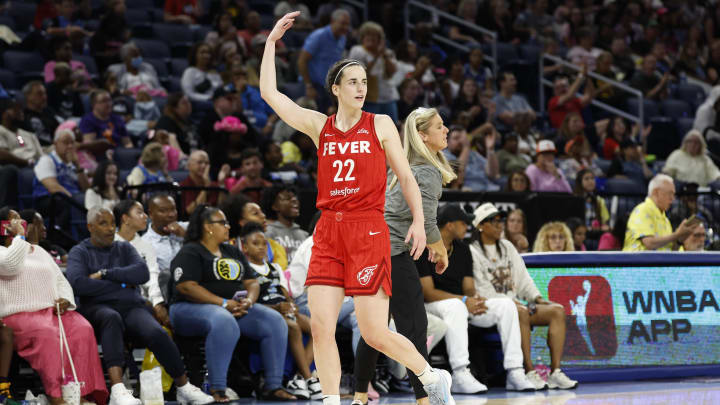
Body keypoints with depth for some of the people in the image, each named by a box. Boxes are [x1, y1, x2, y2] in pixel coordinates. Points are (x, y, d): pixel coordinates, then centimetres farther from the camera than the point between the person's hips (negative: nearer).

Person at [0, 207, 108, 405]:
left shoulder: (40, 251, 28)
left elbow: (61, 281, 24)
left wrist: (66, 300, 2)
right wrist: (19, 236, -3)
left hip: (53, 310, 5)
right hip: (20, 315, -5)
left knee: (83, 329, -26)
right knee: (47, 333, -37)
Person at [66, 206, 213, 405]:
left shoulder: (124, 248, 23)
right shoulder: (79, 252, 13)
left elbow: (142, 273, 3)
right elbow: (77, 284, -8)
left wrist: (105, 274, -4)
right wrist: (120, 284, -1)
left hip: (132, 306, 3)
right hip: (98, 308, -3)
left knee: (157, 333, -30)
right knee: (112, 318, -41)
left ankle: (184, 387, -18)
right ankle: (117, 389, -54)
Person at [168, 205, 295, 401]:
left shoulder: (233, 253, 22)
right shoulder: (190, 253, -2)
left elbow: (252, 282, 18)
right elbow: (186, 286, -15)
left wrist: (249, 300, -7)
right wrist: (224, 303, -20)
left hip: (236, 309, 7)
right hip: (193, 308, -7)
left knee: (274, 321, -15)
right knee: (224, 322, -41)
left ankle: (273, 386, -16)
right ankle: (217, 388, -39)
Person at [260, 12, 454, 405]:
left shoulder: (380, 124, 5)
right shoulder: (319, 126, 11)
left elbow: (405, 176, 7)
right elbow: (269, 93, 10)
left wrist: (418, 221, -4)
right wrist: (271, 42, 10)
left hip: (368, 230, -3)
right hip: (328, 231, 3)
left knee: (375, 333, -5)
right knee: (321, 327, -7)